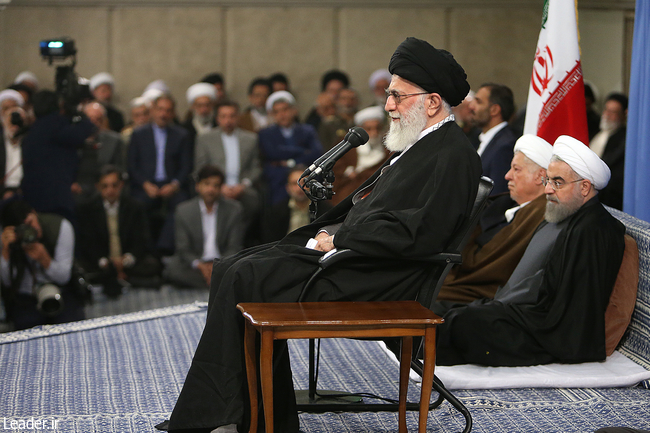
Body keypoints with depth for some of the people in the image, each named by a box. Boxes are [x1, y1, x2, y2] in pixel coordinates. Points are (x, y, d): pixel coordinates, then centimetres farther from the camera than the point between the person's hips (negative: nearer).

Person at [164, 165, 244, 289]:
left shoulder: (234, 209, 2)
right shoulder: (184, 211, 3)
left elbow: (234, 248, 1)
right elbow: (183, 250, 0)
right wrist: (200, 265, -21)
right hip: (195, 263, 1)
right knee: (172, 270, -33)